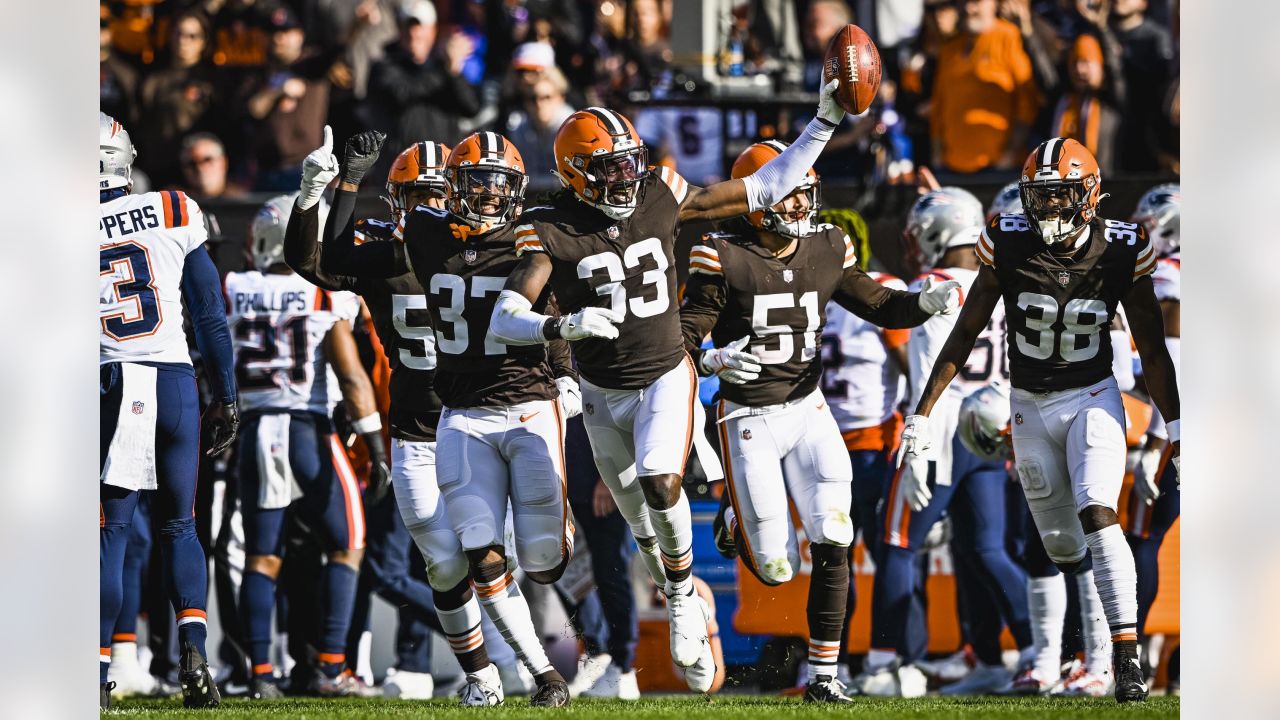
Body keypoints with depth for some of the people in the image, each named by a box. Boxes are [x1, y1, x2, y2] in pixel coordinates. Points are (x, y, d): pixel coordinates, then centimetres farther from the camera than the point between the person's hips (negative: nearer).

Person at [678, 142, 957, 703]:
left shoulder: (825, 251, 1)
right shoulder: (725, 259, -13)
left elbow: (878, 305, 10)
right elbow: (683, 335, -13)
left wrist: (926, 303, -10)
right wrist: (712, 358, -34)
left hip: (807, 409, 4)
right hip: (749, 419, -4)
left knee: (832, 541, -12)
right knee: (776, 569, -4)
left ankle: (822, 674, 0)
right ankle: (738, 523, 33)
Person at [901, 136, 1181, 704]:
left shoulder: (1121, 252, -14)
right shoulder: (1009, 247, -13)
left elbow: (1152, 350, -4)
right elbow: (964, 335, -6)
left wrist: (1177, 431, -3)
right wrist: (920, 417, -7)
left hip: (1093, 401, -2)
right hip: (1031, 407, 2)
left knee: (1098, 516, -23)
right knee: (1062, 547, 7)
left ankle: (1127, 657, -24)